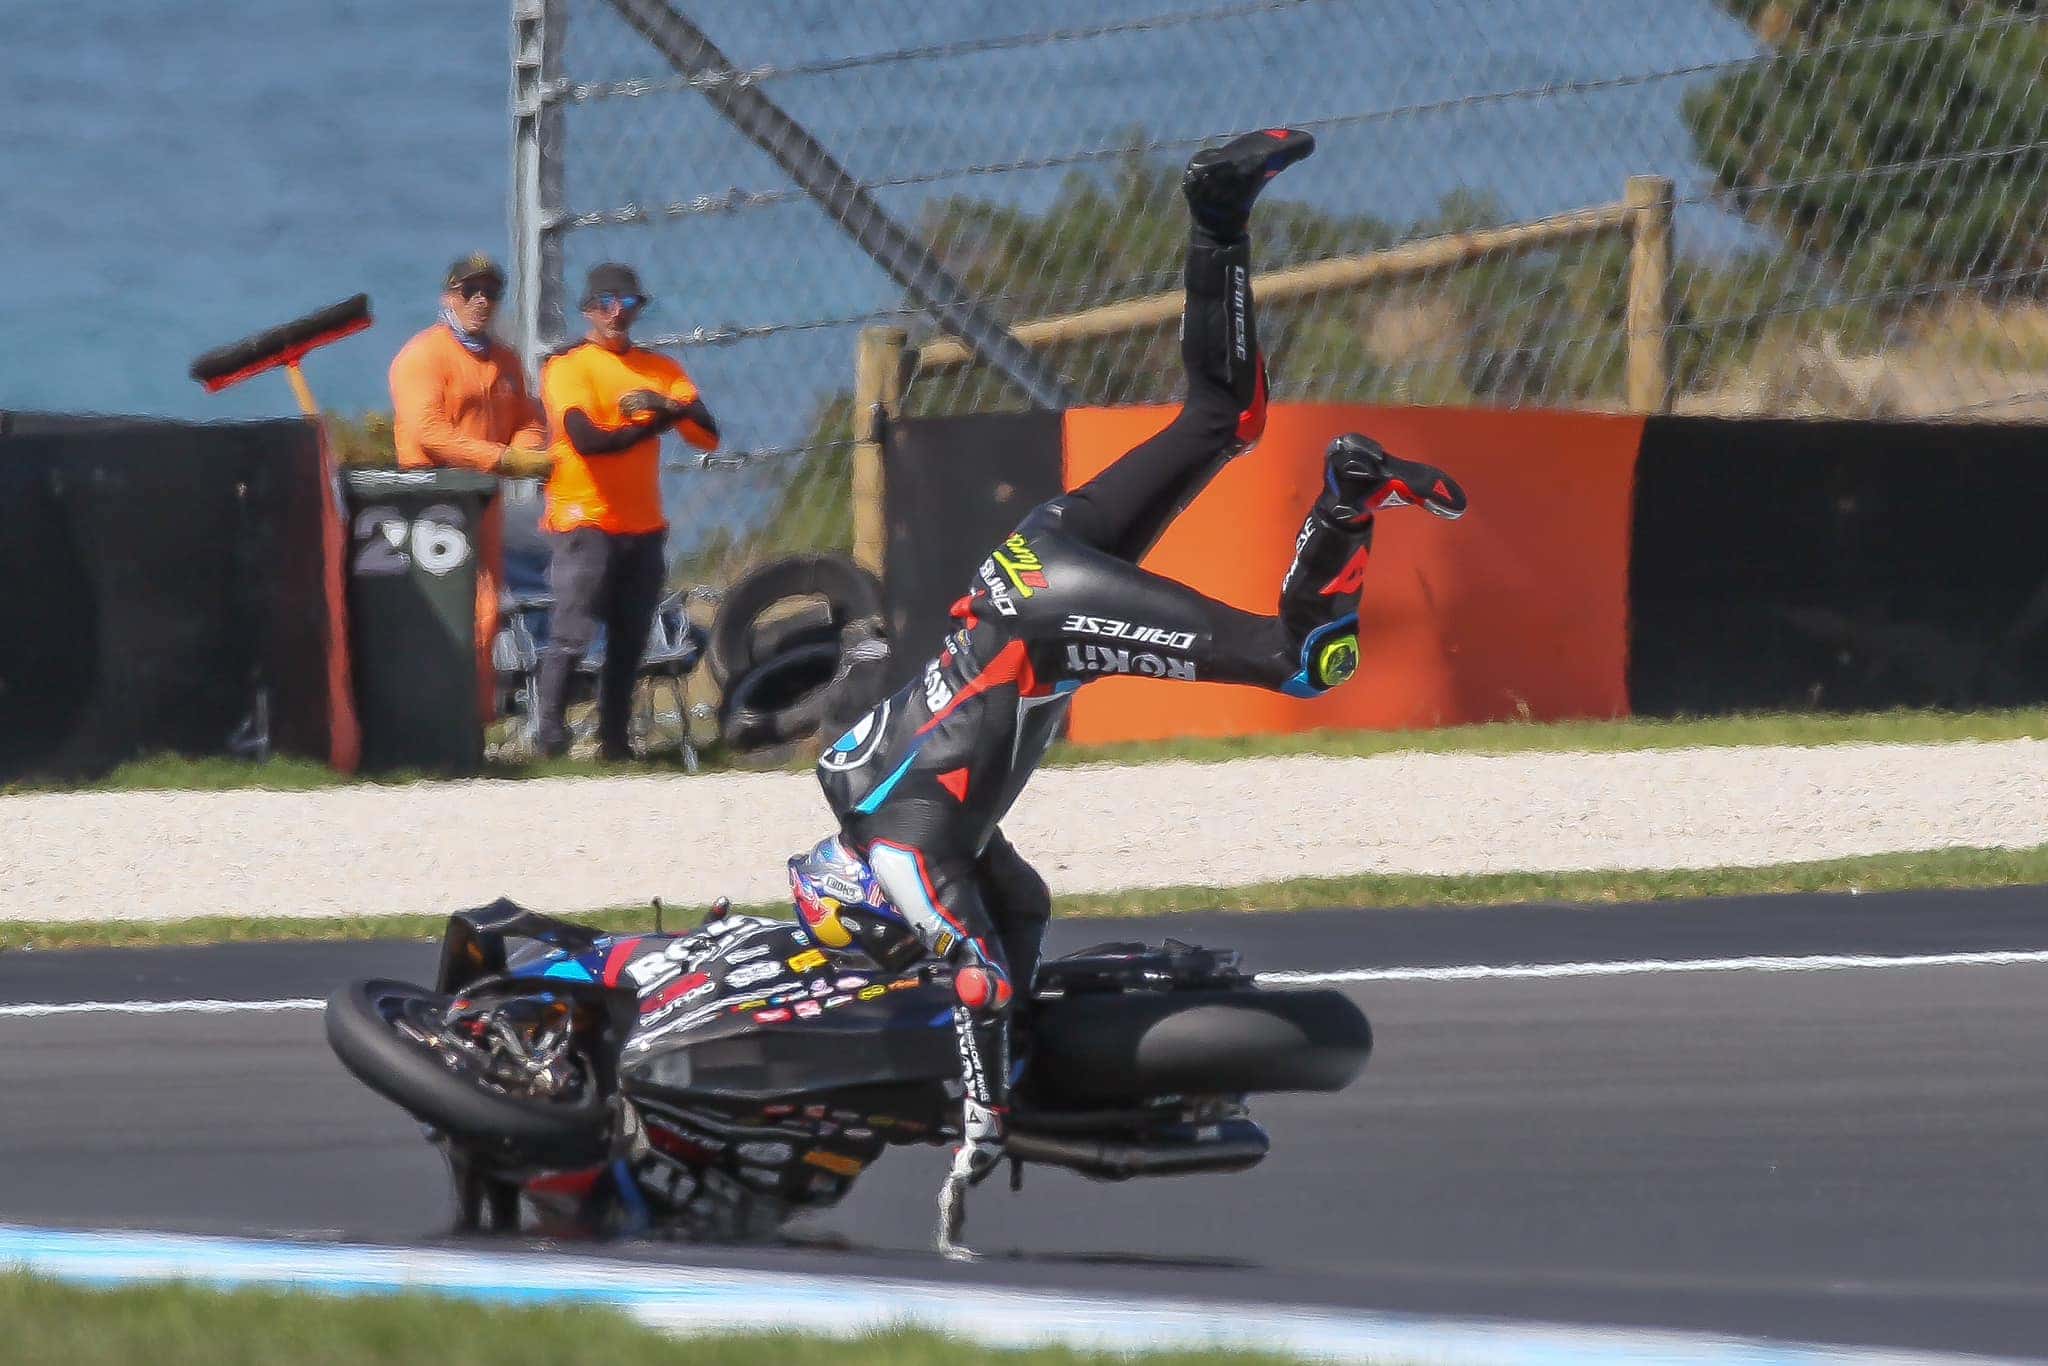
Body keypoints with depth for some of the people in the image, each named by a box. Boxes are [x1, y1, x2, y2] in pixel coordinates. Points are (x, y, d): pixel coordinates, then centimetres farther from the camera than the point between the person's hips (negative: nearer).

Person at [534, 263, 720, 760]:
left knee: (629, 643, 6)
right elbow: (586, 438, -17)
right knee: (571, 635, -11)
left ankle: (614, 739, 11)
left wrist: (671, 406, -19)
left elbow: (707, 435, 1)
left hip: (644, 527, 5)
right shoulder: (568, 367, -2)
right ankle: (549, 735, -8)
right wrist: (653, 424, -13)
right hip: (586, 522, -5)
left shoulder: (660, 369, 13)